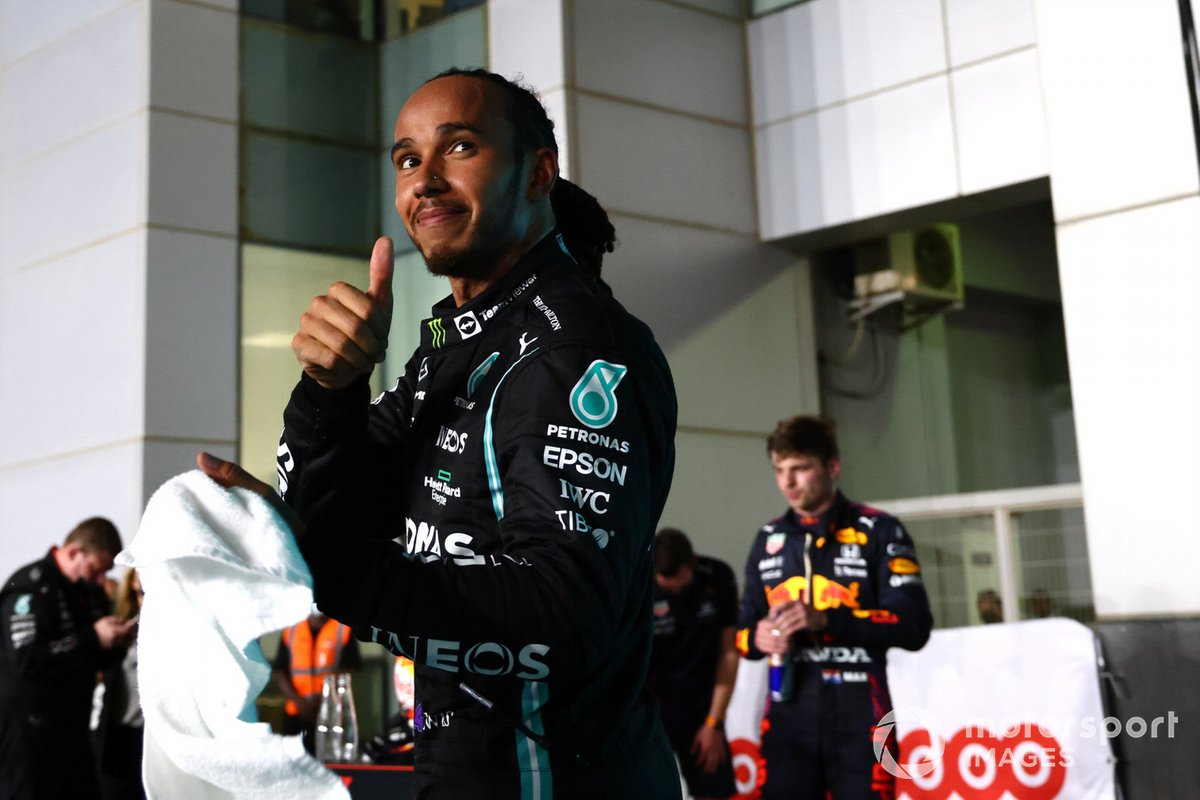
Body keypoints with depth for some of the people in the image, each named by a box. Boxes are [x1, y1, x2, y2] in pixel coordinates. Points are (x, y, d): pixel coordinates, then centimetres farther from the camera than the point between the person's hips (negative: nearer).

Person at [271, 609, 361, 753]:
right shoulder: (290, 633, 10)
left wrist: (322, 701, -13)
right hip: (295, 713, 2)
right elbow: (279, 672, 6)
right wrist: (299, 701, -9)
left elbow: (348, 671, -3)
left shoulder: (344, 631, 2)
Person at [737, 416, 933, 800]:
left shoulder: (878, 531, -1)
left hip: (859, 722, -4)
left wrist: (826, 620, -21)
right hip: (788, 721, 4)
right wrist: (757, 638, -6)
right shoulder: (768, 539, 13)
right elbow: (744, 629, 19)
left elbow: (913, 626, -10)